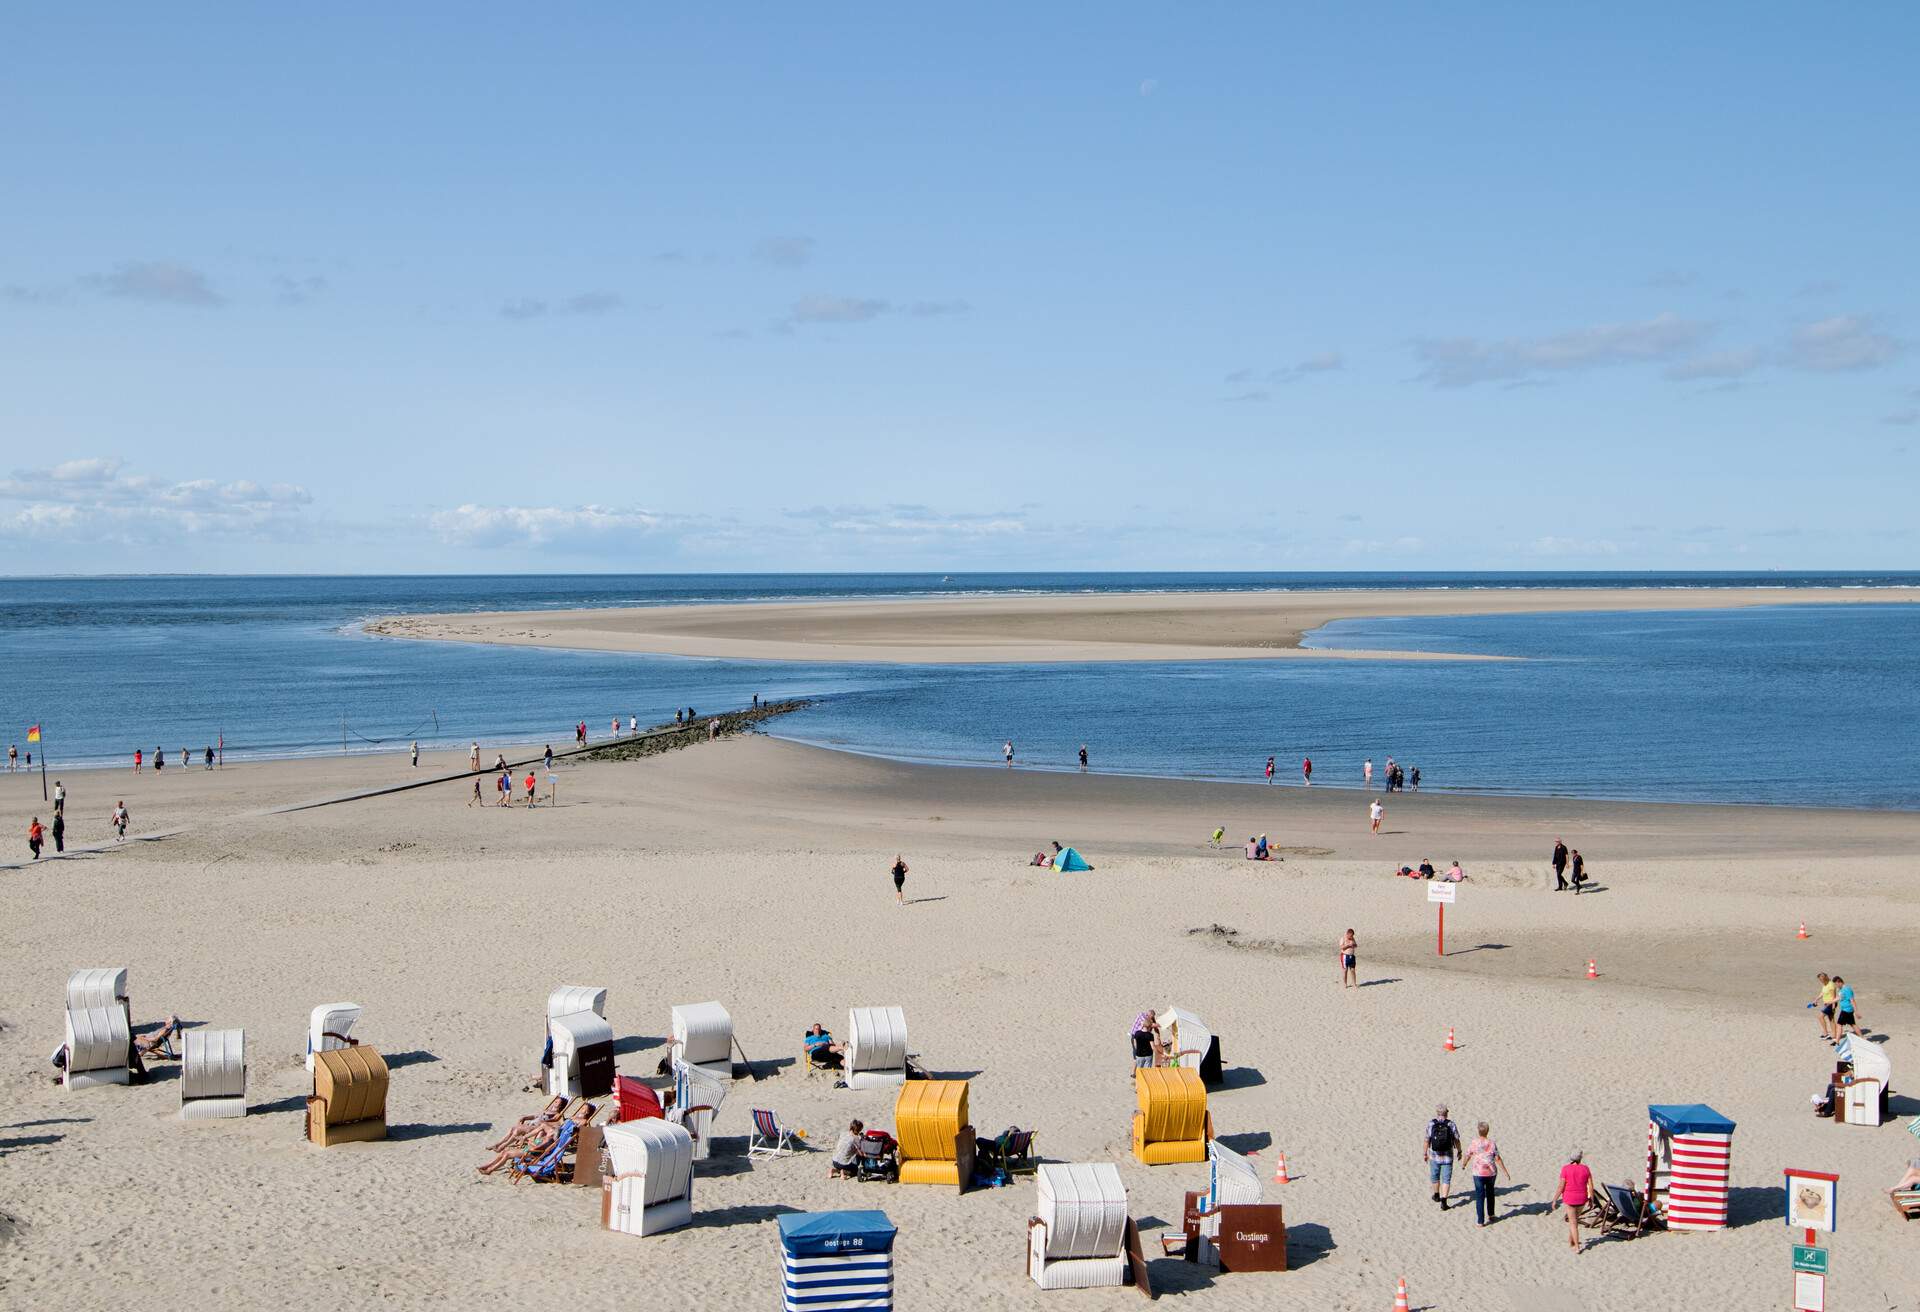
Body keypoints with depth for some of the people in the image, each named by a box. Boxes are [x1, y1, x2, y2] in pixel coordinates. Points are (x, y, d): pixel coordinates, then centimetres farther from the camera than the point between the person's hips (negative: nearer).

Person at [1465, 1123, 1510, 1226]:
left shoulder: (1473, 1143, -6)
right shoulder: (1492, 1143, -5)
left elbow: (1468, 1156, 6)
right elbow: (1498, 1159, -5)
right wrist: (1505, 1172, 2)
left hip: (1478, 1173, -2)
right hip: (1491, 1173, 2)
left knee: (1480, 1196, 2)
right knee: (1490, 1194, 23)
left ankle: (1480, 1221, 0)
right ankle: (1490, 1215, 38)